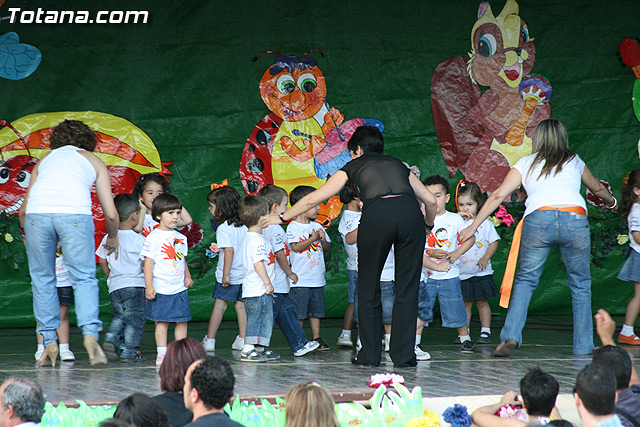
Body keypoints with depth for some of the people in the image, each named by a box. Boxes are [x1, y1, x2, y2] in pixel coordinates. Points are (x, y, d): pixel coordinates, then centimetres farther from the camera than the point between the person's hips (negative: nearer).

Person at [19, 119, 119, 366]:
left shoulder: (45, 159, 32)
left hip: (37, 215, 2)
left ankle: (49, 342, 9)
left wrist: (27, 234, 48)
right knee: (84, 279, 6)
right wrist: (113, 238, 41)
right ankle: (90, 333, -12)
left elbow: (23, 210, 29)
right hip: (75, 214, -2)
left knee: (42, 280, 13)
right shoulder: (93, 161, 27)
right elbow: (110, 213, 22)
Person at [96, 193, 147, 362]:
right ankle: (129, 351, -2)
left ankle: (111, 339, 1)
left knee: (119, 316, 20)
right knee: (134, 319, 1)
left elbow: (102, 260, 13)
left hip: (114, 286, 5)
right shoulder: (139, 240, -10)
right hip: (134, 285, -5)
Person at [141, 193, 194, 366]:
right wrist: (149, 285, -13)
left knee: (182, 320, 6)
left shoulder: (180, 238, 13)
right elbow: (149, 262, -8)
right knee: (162, 321, -2)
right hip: (161, 289, -6)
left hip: (180, 288, 6)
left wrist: (188, 276, 8)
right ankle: (162, 354, 3)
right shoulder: (154, 237, -6)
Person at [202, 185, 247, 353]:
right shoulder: (243, 226, 6)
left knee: (220, 305, 0)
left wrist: (225, 274, -20)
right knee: (240, 304, 11)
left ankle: (210, 339, 5)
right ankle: (242, 339, 10)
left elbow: (229, 251, -22)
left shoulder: (223, 228, -15)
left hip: (229, 277, -6)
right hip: (244, 274, 6)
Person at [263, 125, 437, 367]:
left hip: (377, 214, -2)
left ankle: (370, 355, 16)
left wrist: (282, 218, 39)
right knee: (407, 288, 10)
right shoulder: (397, 165, 33)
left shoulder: (353, 167, 26)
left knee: (368, 287, 12)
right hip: (410, 212, 2)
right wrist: (428, 225, 51)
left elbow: (313, 199, 28)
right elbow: (430, 200, 32)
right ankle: (403, 355, 8)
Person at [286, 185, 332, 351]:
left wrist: (323, 239, -4)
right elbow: (296, 247, -17)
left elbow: (327, 248, 17)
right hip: (300, 279, -6)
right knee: (299, 312, -3)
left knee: (316, 310, 9)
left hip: (317, 279, 6)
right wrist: (313, 239, -16)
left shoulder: (317, 226, 12)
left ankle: (316, 339, 15)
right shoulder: (293, 227, -6)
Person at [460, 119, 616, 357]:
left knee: (525, 281, 10)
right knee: (580, 284, 15)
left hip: (538, 220, -1)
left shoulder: (526, 164, 19)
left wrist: (473, 226, 15)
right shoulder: (575, 162, 24)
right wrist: (610, 201, 65)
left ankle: (511, 336, -8)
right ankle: (583, 346, 15)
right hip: (575, 219, 1)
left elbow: (498, 196, 11)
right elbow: (597, 188, 43)